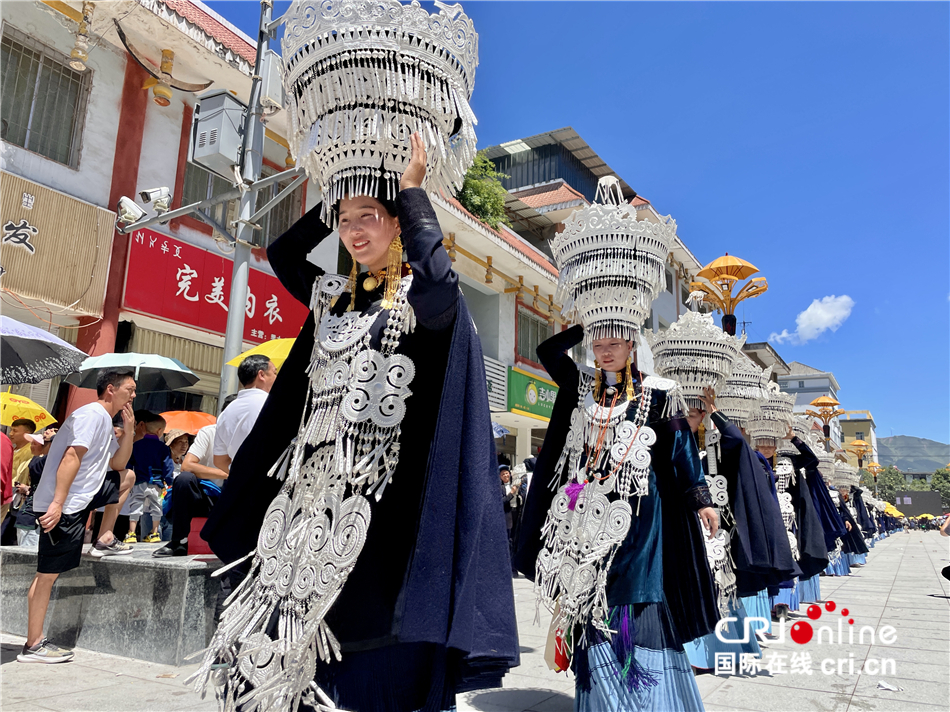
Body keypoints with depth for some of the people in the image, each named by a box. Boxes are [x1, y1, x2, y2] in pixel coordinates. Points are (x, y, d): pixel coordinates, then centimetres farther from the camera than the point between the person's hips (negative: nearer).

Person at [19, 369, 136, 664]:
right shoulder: (92, 414, -13)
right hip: (62, 505, -9)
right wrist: (57, 503, -29)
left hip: (83, 497, 9)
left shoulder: (105, 421, 17)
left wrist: (129, 428, 7)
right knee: (48, 573, -5)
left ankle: (104, 540, 15)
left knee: (128, 478, 16)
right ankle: (33, 645, 1)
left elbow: (118, 463, 18)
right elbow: (71, 457, -23)